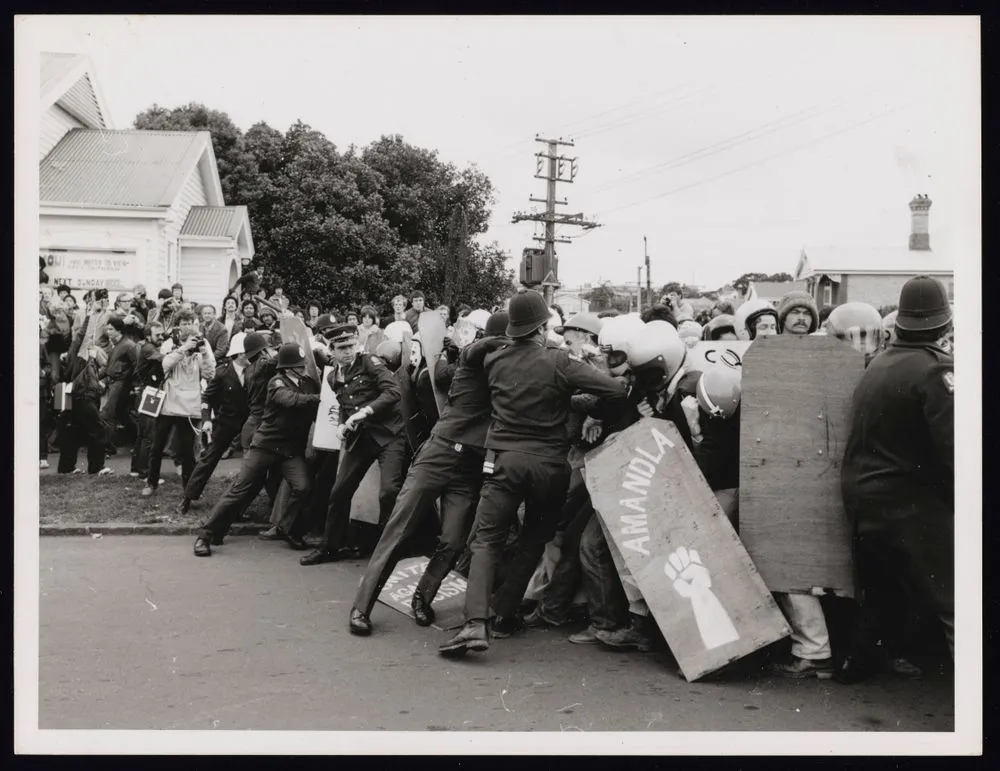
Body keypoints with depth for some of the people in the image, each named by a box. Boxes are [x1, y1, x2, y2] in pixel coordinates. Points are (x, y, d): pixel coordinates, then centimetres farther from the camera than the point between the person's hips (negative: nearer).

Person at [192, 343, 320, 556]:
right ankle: (207, 534, 6)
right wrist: (318, 398, -30)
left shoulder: (310, 384, 5)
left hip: (292, 449, 4)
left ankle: (289, 530, 7)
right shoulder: (277, 383, -10)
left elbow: (315, 410, 2)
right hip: (265, 445, -4)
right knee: (241, 489, -3)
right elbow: (291, 400, -29)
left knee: (303, 487, -18)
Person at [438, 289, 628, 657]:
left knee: (486, 540, 2)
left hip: (504, 459, 1)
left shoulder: (493, 361, 2)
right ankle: (503, 613, 18)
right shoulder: (559, 362, -8)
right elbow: (617, 390, -14)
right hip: (549, 464, -1)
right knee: (533, 541, 17)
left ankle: (476, 622, -14)